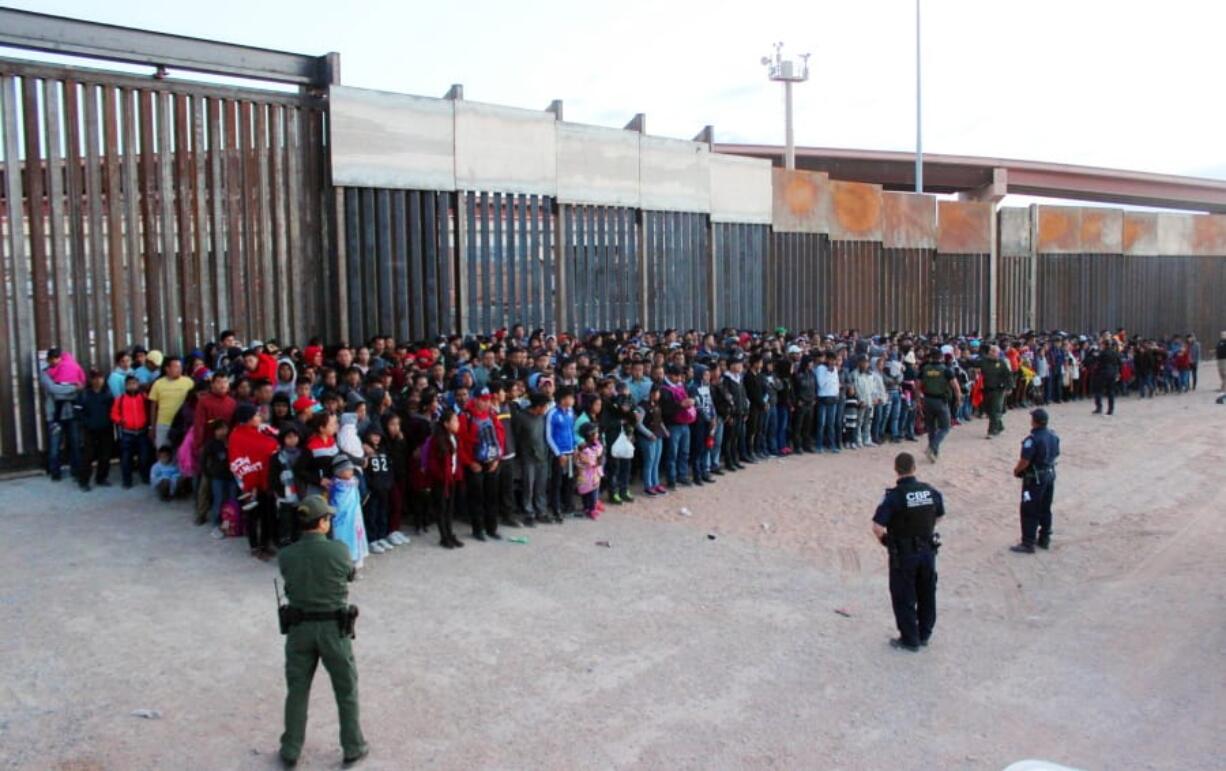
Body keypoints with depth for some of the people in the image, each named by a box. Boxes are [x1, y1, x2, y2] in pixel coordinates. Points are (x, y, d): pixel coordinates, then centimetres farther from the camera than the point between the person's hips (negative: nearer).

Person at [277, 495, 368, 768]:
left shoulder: (285, 556, -10)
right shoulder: (339, 551, -16)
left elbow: (290, 582, 3)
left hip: (299, 628, 2)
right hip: (333, 629, -2)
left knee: (297, 691, 17)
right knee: (347, 690, 15)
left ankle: (290, 750, 28)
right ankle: (353, 748, 25)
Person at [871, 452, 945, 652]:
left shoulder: (893, 496, -21)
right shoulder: (931, 491, -5)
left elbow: (877, 527, -25)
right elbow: (939, 515, 13)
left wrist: (884, 540, -5)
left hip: (903, 554, -5)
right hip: (928, 550, 5)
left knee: (904, 598, 10)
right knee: (927, 594, 20)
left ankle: (910, 640, 19)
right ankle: (924, 634, 34)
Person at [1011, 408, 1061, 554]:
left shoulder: (1032, 440, -24)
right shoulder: (1054, 437, 2)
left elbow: (1024, 462, -24)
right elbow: (1055, 455, 11)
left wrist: (1016, 470, -6)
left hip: (1034, 479, -8)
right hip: (1050, 475, 8)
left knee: (1029, 512, 1)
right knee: (1045, 509, 18)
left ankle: (1028, 543, 4)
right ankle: (1044, 539, 28)